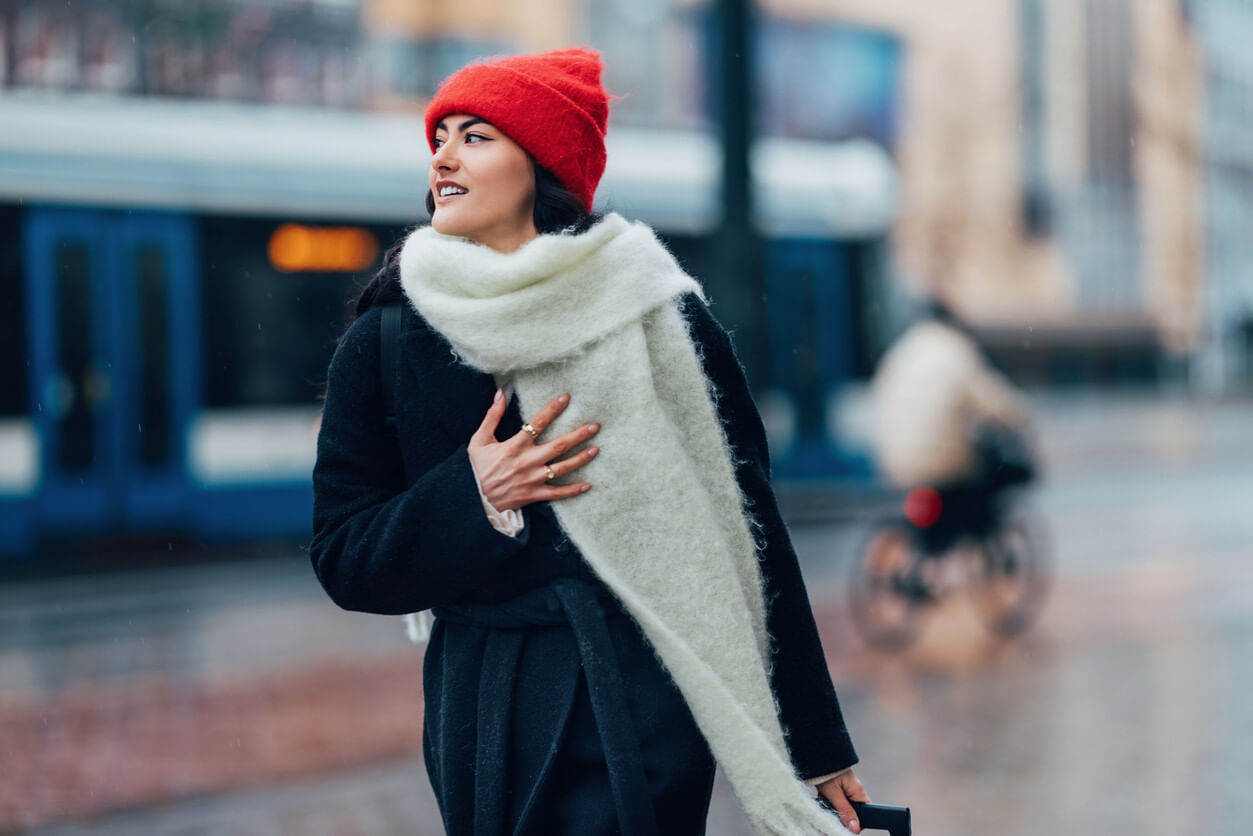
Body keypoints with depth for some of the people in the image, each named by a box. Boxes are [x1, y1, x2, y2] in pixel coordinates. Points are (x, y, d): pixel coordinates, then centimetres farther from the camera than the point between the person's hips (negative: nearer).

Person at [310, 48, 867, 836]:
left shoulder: (654, 311, -3)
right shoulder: (386, 341, 3)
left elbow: (745, 526, -1)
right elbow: (343, 561, 5)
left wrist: (816, 742, 0)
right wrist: (473, 497, -14)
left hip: (641, 707, -2)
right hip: (483, 713, 3)